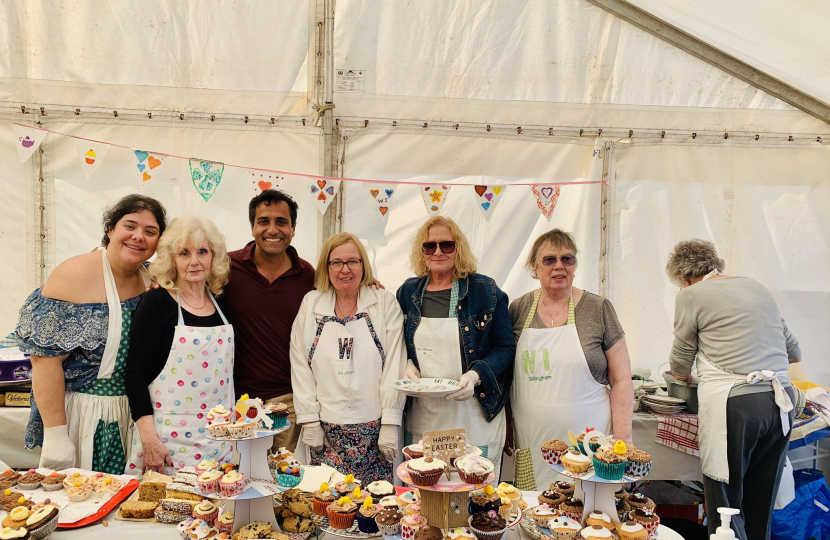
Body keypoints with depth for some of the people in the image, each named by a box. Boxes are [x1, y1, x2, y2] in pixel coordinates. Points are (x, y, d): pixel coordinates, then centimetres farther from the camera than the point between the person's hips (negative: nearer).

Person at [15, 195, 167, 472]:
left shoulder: (152, 281, 4)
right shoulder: (75, 274, -13)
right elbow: (45, 357, -17)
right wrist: (56, 434, -19)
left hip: (136, 417, 5)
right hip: (84, 417, -5)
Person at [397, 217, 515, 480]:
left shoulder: (485, 290, -2)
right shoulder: (408, 292, 8)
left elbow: (505, 347, -1)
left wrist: (476, 375, -17)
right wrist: (407, 365, -3)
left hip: (474, 419, -3)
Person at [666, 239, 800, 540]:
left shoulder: (691, 295, -2)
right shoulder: (757, 287, 16)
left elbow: (680, 367, 5)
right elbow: (794, 352, 23)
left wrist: (685, 377, 27)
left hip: (733, 404, -6)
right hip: (780, 402, 7)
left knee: (726, 506, 5)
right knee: (761, 506, 18)